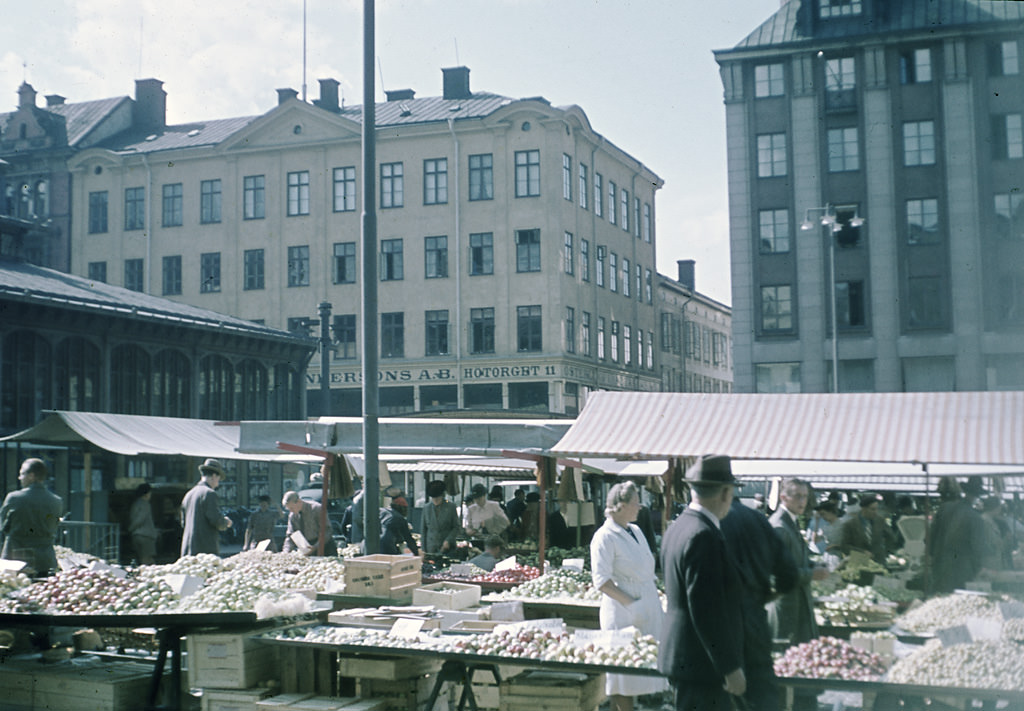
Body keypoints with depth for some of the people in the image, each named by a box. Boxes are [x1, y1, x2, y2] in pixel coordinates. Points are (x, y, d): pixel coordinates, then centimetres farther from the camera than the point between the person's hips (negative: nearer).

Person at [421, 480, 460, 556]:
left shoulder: (451, 507, 0)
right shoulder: (426, 508, 6)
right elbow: (423, 529, 10)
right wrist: (423, 550, 4)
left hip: (447, 547, -2)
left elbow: (456, 527, 2)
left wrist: (448, 540, -12)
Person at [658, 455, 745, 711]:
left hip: (683, 656, 10)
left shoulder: (678, 527, 11)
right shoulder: (703, 536, -20)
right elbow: (707, 611, -23)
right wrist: (730, 667, -18)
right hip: (702, 662, -10)